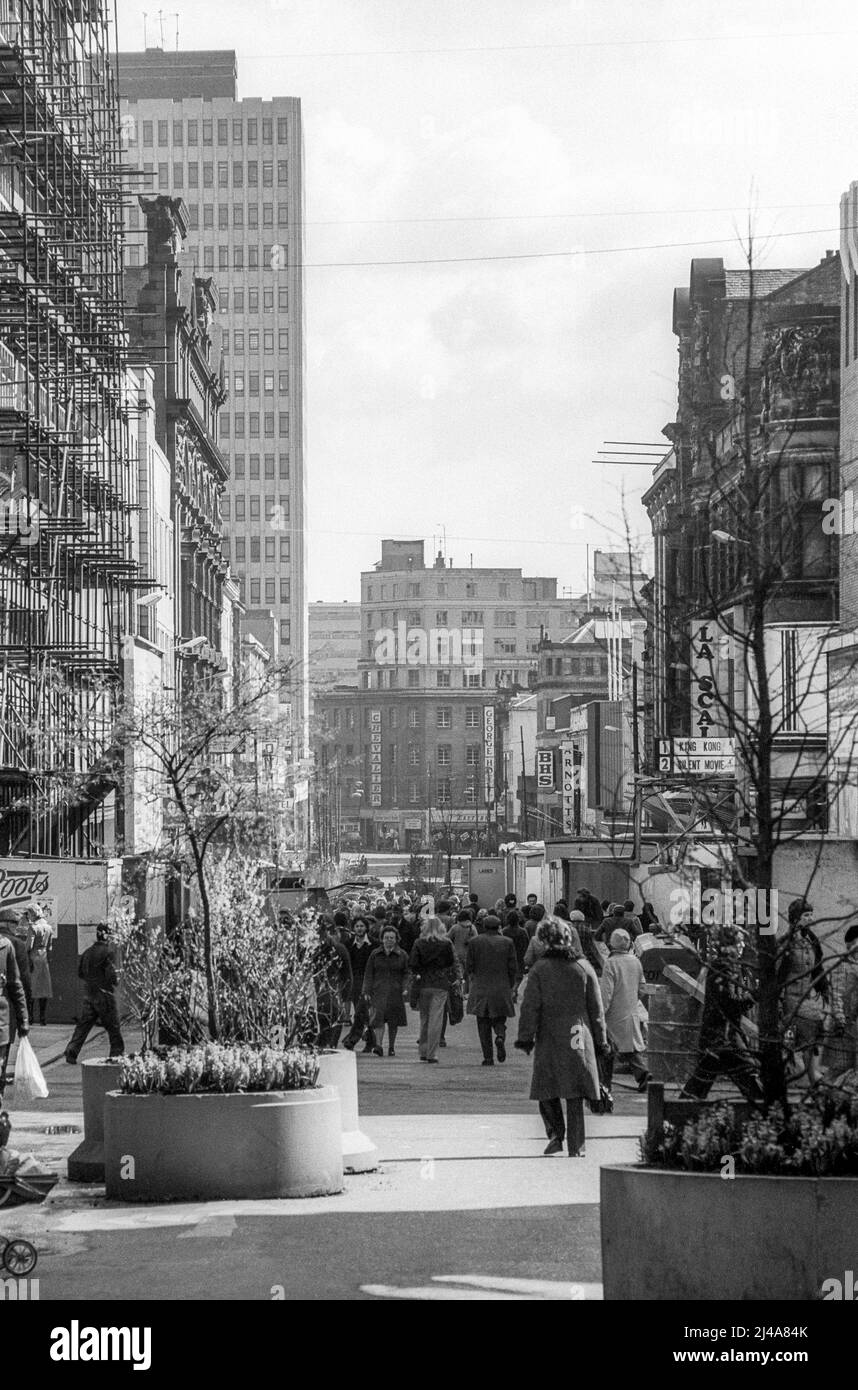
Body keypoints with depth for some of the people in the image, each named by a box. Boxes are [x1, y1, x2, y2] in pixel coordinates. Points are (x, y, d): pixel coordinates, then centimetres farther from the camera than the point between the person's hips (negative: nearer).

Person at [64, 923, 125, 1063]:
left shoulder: (88, 951, 7)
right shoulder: (107, 952, -14)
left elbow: (80, 973, 12)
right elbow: (111, 975, -19)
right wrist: (116, 980, 1)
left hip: (88, 992, 6)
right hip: (104, 994, -6)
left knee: (83, 1024, 7)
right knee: (112, 1026, 6)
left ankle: (71, 1052, 0)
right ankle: (116, 1053, 12)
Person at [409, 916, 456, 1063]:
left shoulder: (419, 943, -2)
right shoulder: (446, 943, -3)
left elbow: (412, 963, -6)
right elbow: (452, 962, -1)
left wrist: (417, 974, 8)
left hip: (423, 983, 2)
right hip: (441, 984, -2)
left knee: (424, 1018, 15)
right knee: (436, 1019, -1)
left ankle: (423, 1051, 19)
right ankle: (431, 1053, -5)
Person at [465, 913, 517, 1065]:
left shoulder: (474, 942, -1)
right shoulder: (507, 943, -1)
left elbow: (470, 966, 1)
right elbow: (513, 968, 0)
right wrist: (510, 986, 13)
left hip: (480, 989, 0)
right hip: (502, 988, 0)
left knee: (483, 1024, 5)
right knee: (499, 1019, 14)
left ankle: (488, 1057, -1)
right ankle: (500, 1036, -18)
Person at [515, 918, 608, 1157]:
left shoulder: (540, 969, -3)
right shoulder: (584, 967, 4)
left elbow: (530, 1007, -5)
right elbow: (596, 1008, 8)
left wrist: (525, 1038, 0)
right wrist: (601, 1041, 14)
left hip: (549, 1039, -2)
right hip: (578, 1039, 2)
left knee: (547, 1091, 11)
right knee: (575, 1097, 4)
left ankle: (556, 1134, -5)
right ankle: (576, 1147, 3)